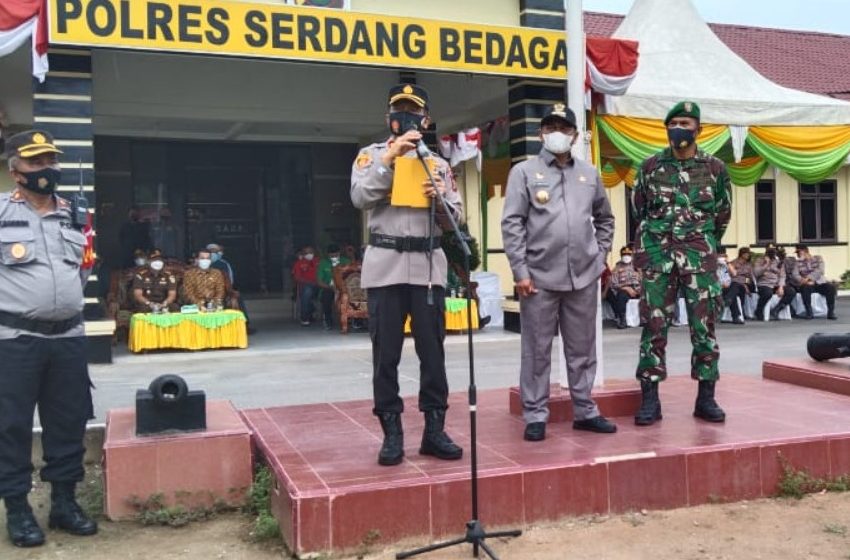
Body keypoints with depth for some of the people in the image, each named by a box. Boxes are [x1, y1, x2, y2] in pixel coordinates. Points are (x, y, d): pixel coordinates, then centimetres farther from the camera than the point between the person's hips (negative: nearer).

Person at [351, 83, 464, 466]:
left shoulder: (438, 164, 15)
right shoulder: (372, 155, 9)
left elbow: (455, 221, 12)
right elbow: (360, 198, -10)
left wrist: (440, 198, -8)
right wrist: (390, 157, -14)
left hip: (428, 266, 2)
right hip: (385, 265, -2)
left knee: (432, 351, 4)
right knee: (386, 354, 1)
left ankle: (435, 430, 12)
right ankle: (392, 432, 10)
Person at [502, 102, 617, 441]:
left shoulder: (589, 174, 13)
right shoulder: (524, 172, 1)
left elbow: (605, 218, 24)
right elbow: (512, 224, -5)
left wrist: (601, 254, 12)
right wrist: (520, 271, -10)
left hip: (584, 277, 4)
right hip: (540, 276, -3)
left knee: (582, 348, 12)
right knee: (537, 350, 3)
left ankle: (585, 411, 24)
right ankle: (535, 416, 12)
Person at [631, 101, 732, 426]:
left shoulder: (714, 168, 5)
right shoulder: (650, 166, 5)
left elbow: (723, 214, 16)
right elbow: (639, 209, 14)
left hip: (700, 257, 0)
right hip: (657, 256, 0)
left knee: (703, 326, 3)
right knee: (654, 326, 0)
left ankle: (706, 399, 13)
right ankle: (650, 400, 5)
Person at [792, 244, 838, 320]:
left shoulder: (818, 258, 6)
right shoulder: (798, 262, 9)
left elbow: (820, 270, -12)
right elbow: (795, 275, -6)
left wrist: (808, 278, -25)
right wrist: (805, 281, -25)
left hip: (820, 283, 0)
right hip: (807, 284, 0)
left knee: (831, 287, -30)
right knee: (805, 288, -35)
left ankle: (831, 312, -24)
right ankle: (809, 312, -30)